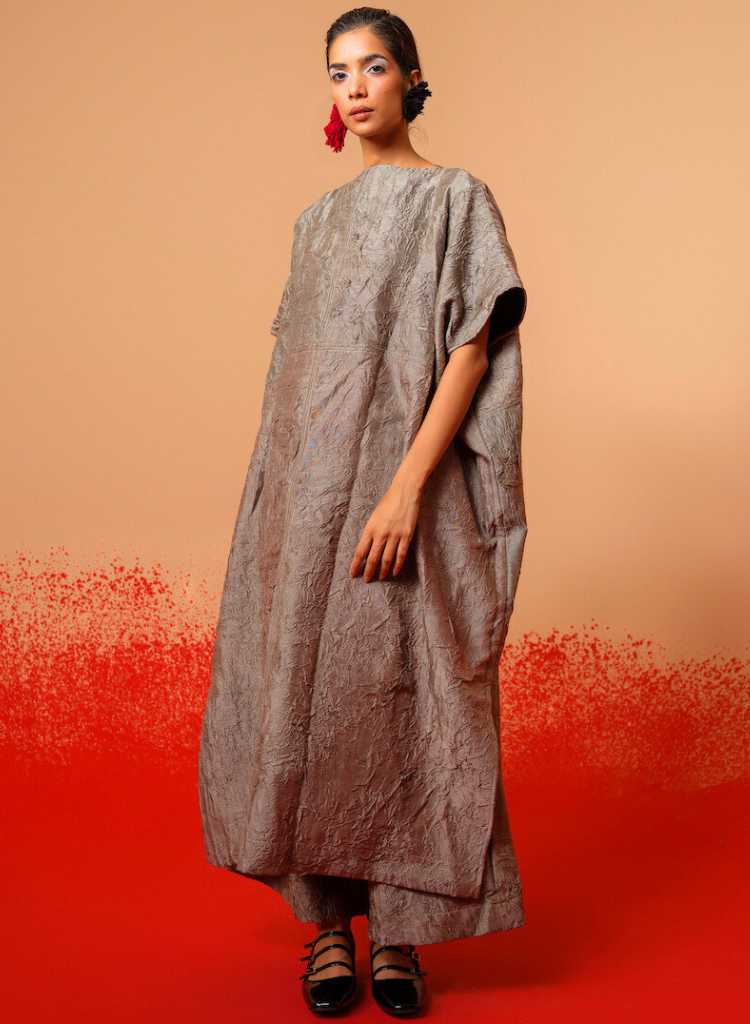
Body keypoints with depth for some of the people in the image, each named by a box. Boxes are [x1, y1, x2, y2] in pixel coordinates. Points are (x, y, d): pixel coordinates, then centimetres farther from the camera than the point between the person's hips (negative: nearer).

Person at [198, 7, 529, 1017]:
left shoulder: (454, 197, 1)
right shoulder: (318, 219, 18)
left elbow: (472, 351, -9)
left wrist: (406, 489, -19)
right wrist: (277, 497, 11)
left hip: (398, 482, -5)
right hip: (304, 490, 5)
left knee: (397, 697, -2)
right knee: (304, 694, 3)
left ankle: (396, 932, 11)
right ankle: (326, 924, 14)